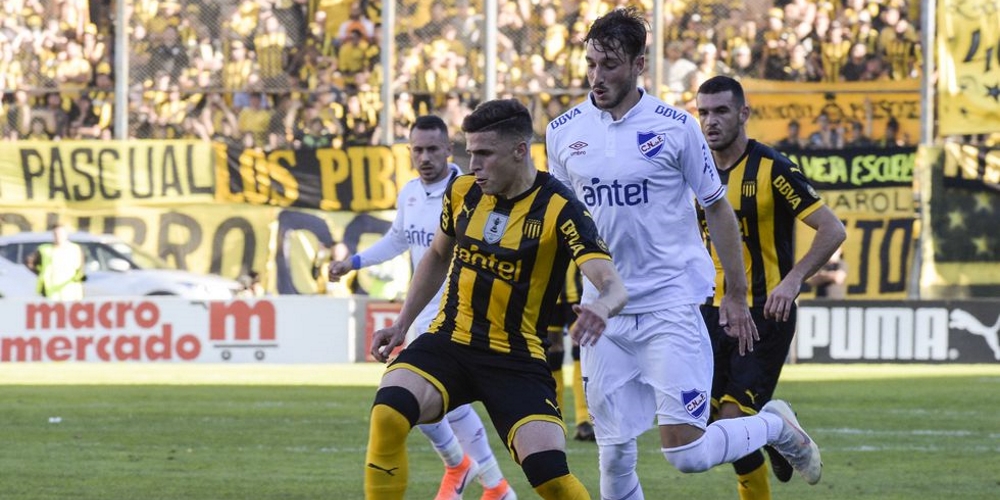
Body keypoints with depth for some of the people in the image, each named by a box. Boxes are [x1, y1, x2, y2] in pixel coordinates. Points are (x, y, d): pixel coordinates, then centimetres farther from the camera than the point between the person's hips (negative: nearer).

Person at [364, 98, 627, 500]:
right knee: (388, 414, -27)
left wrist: (602, 307, -49)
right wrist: (401, 324, 16)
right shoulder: (462, 191, 2)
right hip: (448, 343, 3)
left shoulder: (559, 210, -14)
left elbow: (613, 285, -25)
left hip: (516, 359, -3)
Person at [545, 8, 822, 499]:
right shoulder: (563, 131, 3)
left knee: (686, 453, -9)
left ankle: (776, 426, 19)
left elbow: (717, 207, 4)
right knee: (613, 452, 2)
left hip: (671, 306, -3)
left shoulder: (675, 126, -5)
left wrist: (736, 294, 5)